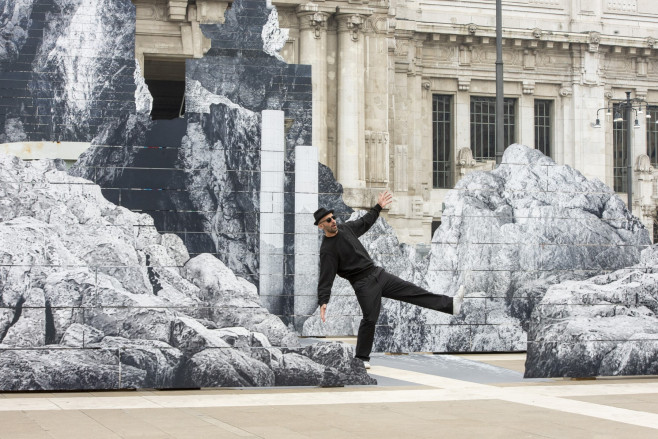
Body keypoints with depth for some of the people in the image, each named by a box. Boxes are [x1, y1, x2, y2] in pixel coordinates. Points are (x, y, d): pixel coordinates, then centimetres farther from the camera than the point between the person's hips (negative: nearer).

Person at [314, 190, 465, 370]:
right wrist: (323, 303, -28)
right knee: (369, 319, -9)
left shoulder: (345, 228, 7)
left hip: (378, 274, 7)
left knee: (413, 292, 4)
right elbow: (325, 279, -18)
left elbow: (364, 223, 28)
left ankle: (451, 305, 2)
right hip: (364, 284, -7)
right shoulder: (327, 250, -15)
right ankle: (361, 358, 7)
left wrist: (378, 207, 28)